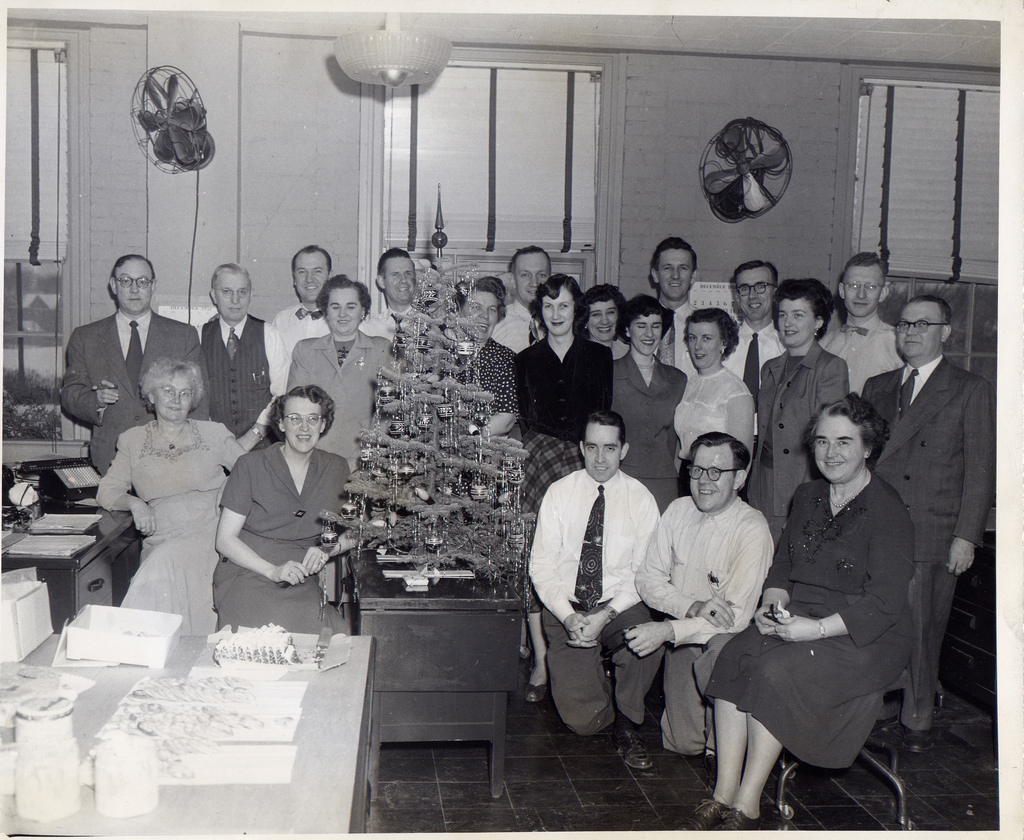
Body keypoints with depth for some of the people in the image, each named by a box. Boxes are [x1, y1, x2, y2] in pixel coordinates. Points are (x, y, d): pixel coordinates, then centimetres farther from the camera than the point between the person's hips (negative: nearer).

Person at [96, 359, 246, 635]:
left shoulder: (213, 433, 14)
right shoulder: (133, 440, 17)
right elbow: (107, 491, 12)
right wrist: (133, 502, -6)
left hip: (208, 533, -2)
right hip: (159, 542, 2)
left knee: (164, 562, -31)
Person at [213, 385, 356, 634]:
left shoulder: (336, 469, 12)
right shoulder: (251, 466, 1)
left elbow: (351, 533, 18)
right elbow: (225, 540, -1)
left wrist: (326, 550, -5)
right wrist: (273, 570, -15)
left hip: (303, 584, 3)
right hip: (246, 574, -3)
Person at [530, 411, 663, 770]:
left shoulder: (640, 499, -2)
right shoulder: (560, 493, 0)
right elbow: (541, 565, -2)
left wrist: (607, 615, -19)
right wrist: (567, 616, -17)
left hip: (620, 608, 0)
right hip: (566, 609, 0)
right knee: (581, 719, -14)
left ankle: (626, 724, -6)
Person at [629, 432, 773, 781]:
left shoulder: (753, 530, -15)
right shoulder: (679, 511, 1)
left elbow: (737, 616, -20)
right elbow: (647, 578, 1)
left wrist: (668, 629, -28)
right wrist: (693, 606, -18)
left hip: (725, 639, -3)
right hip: (682, 640, 4)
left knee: (719, 651, -37)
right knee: (683, 744, -10)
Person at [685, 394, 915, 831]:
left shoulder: (888, 512, -10)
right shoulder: (808, 497, 13)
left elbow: (885, 603, -16)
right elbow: (783, 562, 16)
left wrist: (817, 628, -23)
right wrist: (772, 603, -5)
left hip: (863, 636, -6)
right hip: (797, 616, 6)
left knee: (777, 671, -30)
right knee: (734, 655, -21)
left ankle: (747, 805, -19)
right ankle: (722, 797, -21)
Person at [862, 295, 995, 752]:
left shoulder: (972, 391, 3)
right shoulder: (877, 387, 15)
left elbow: (980, 470, -1)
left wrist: (966, 535, -7)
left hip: (933, 537, -3)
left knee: (922, 631, 2)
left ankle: (917, 719, 19)